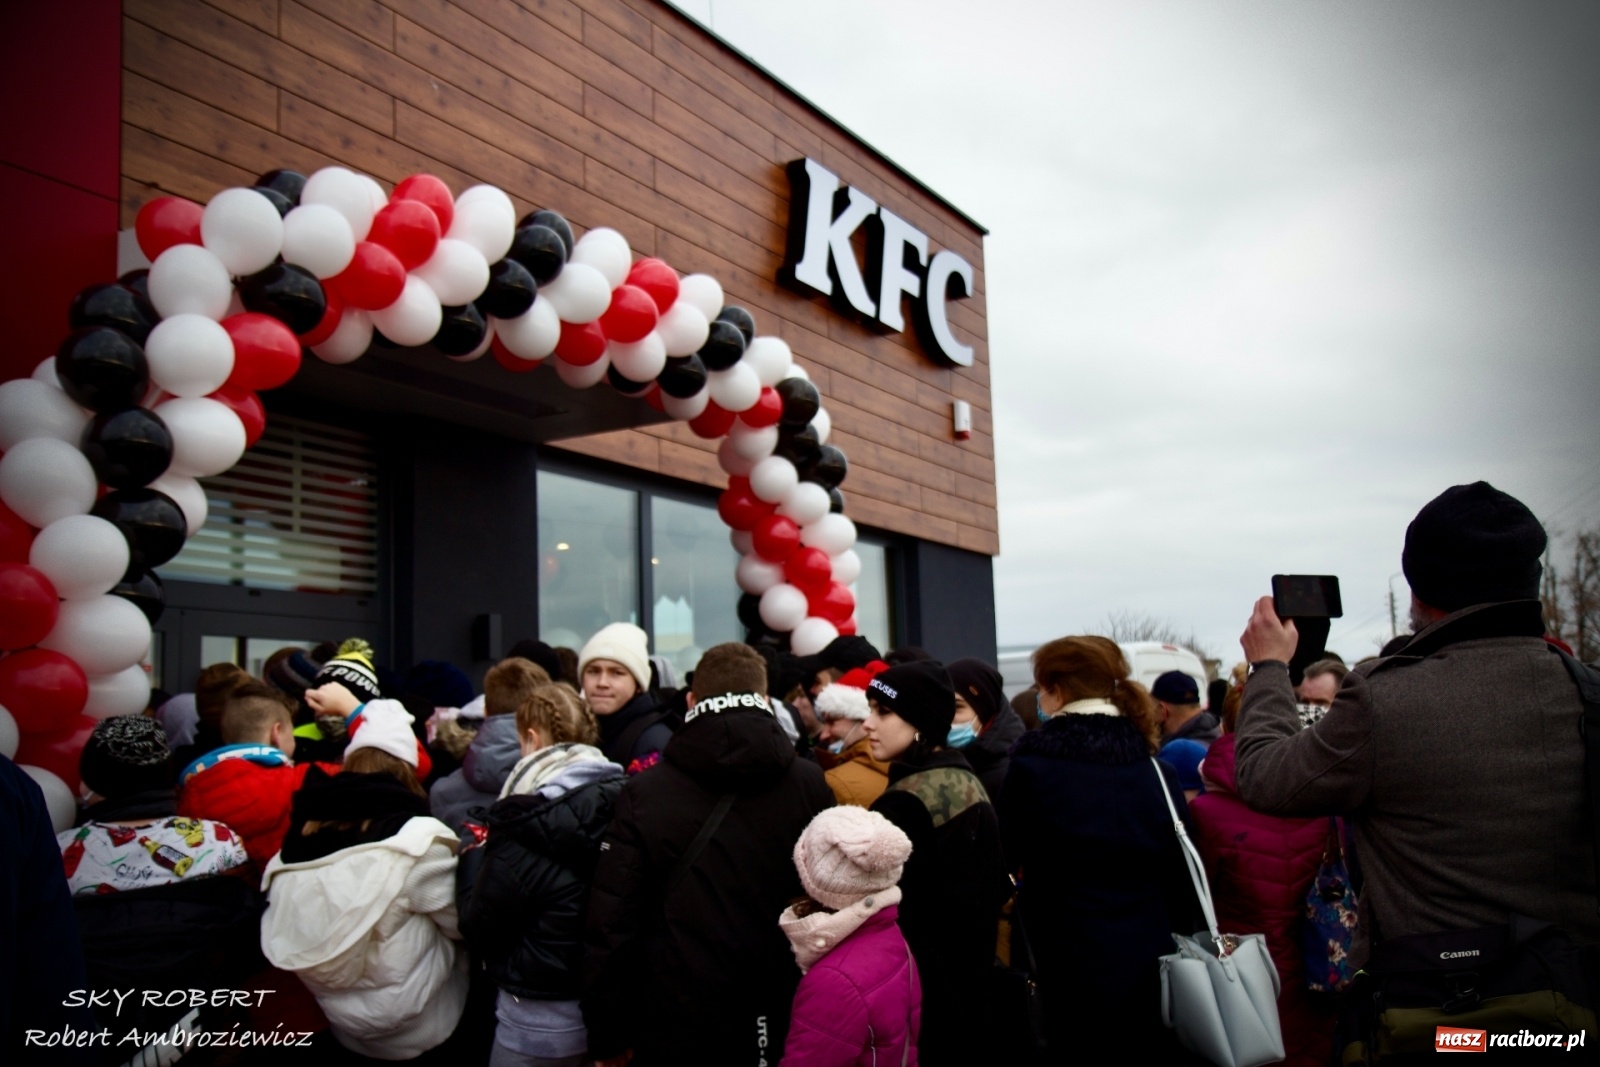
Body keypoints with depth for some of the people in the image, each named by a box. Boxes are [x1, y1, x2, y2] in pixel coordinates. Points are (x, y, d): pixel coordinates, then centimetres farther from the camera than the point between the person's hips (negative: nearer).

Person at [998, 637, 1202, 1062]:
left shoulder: (1032, 766, -11)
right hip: (1152, 963, 4)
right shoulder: (1157, 771, 0)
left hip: (1070, 965, -3)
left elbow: (1005, 858, -2)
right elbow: (1182, 876, 2)